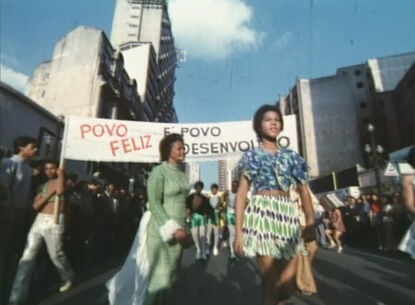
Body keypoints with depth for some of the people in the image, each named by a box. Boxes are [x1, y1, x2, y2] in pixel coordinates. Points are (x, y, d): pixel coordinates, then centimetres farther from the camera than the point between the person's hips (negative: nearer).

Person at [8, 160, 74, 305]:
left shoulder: (62, 181, -1)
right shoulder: (42, 186, 13)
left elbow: (60, 191, -25)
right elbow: (36, 206, 2)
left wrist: (60, 175, -13)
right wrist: (50, 193, -9)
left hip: (54, 221, -5)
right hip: (39, 220, 5)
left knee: (55, 254, 6)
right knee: (27, 256, -1)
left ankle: (68, 277, 34)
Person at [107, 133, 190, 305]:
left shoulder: (181, 174, 11)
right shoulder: (159, 171, -11)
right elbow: (154, 204, -17)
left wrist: (182, 229, 14)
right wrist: (173, 229, -21)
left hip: (178, 229, 7)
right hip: (162, 230, -7)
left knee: (170, 276, 14)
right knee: (158, 276, 0)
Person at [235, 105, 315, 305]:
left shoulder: (290, 156, 16)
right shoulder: (251, 156, 6)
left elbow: (303, 191, 12)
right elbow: (241, 194, 0)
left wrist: (311, 222, -1)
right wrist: (239, 230, -9)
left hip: (287, 215, 4)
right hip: (262, 214, -4)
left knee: (288, 283, 5)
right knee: (272, 282, -6)